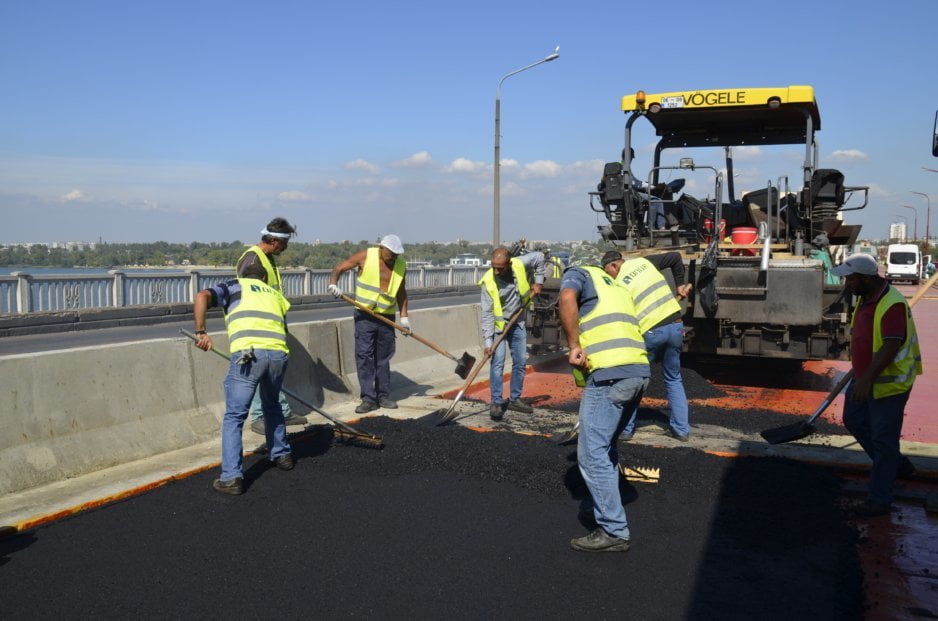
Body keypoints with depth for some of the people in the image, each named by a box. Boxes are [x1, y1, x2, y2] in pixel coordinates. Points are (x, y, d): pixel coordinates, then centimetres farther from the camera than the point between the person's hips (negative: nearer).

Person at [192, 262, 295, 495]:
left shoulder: (235, 286, 21)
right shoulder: (275, 293, 32)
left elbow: (202, 296, 3)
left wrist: (201, 332, 6)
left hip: (248, 354, -4)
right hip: (279, 353, 4)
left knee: (234, 417, 4)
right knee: (272, 405, 29)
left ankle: (231, 477, -1)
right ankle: (281, 455, 39)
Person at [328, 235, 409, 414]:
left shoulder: (401, 265, 3)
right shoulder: (366, 256, -8)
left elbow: (401, 292, 13)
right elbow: (338, 268, -5)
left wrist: (404, 316, 7)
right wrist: (333, 284, -24)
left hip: (387, 317, 3)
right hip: (365, 316, -3)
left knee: (383, 358, 9)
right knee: (364, 356, -6)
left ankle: (383, 396, 18)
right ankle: (369, 399, -2)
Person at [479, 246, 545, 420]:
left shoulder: (520, 264, -21)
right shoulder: (488, 282, -26)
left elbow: (539, 257, 0)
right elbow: (487, 313, -23)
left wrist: (538, 282, -3)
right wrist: (488, 341, -27)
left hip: (517, 323, 4)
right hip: (498, 324, -4)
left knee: (520, 362, 9)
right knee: (497, 362, -13)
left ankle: (515, 399, 22)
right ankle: (496, 403, -6)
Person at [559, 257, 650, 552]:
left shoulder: (577, 273, 9)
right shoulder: (617, 286, 31)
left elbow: (567, 298, -16)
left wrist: (574, 345, -14)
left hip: (608, 375, -8)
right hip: (639, 372, 8)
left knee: (592, 454, -3)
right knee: (606, 445, 24)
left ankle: (614, 531, -1)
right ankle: (598, 504, 36)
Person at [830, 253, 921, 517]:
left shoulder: (892, 304, -26)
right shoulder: (865, 298, 4)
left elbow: (890, 347, -30)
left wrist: (866, 379, -31)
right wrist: (860, 375, 22)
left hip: (888, 382, -10)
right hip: (865, 378, 10)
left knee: (882, 439, 0)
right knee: (854, 420, 20)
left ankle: (880, 500, 11)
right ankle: (897, 464, 37)